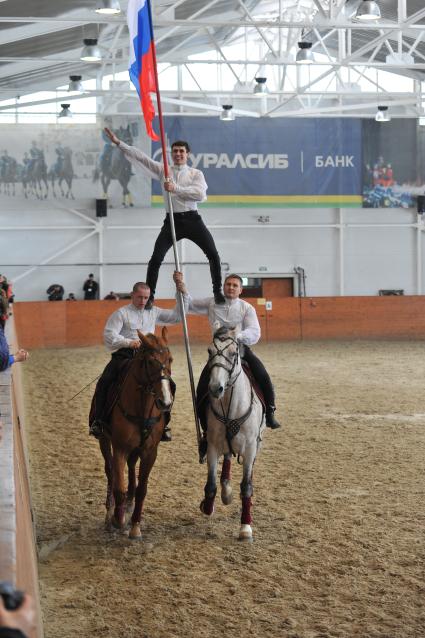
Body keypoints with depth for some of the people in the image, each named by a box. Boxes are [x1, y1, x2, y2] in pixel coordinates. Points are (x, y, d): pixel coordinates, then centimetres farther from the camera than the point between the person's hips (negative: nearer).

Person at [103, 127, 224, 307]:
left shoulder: (196, 173, 5)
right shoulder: (163, 170, 9)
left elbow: (200, 194, -13)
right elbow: (140, 157, 4)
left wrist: (176, 189, -21)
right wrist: (118, 142, -2)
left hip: (192, 219, -1)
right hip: (172, 220, 1)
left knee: (213, 255, -8)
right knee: (156, 258, -9)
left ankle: (217, 292, 5)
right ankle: (149, 296, -2)